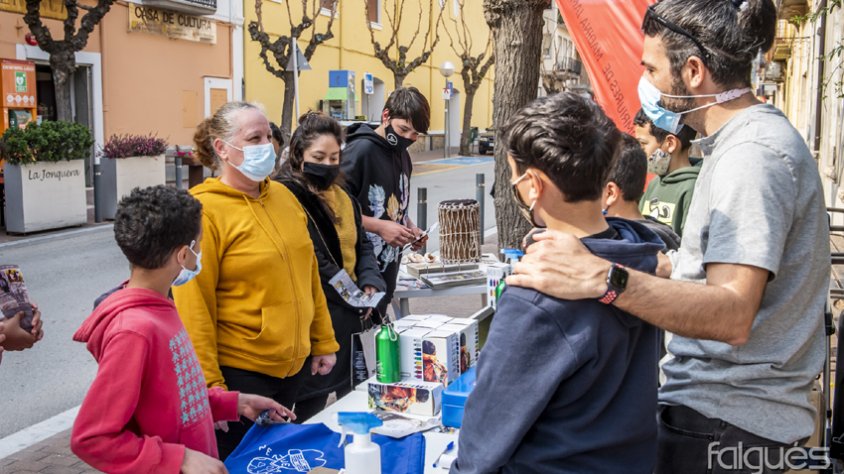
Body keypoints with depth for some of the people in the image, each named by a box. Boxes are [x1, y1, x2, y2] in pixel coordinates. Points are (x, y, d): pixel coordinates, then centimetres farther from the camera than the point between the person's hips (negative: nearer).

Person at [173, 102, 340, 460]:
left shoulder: (283, 196, 6)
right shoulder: (204, 210, -14)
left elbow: (309, 276, 12)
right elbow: (193, 307, -17)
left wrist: (323, 342, 12)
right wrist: (210, 385, -18)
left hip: (291, 367, 6)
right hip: (237, 374, -6)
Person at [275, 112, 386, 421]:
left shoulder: (342, 198, 14)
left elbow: (361, 246, 18)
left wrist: (370, 283, -1)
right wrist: (353, 296, -17)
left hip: (352, 319, 8)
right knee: (311, 413, 2)